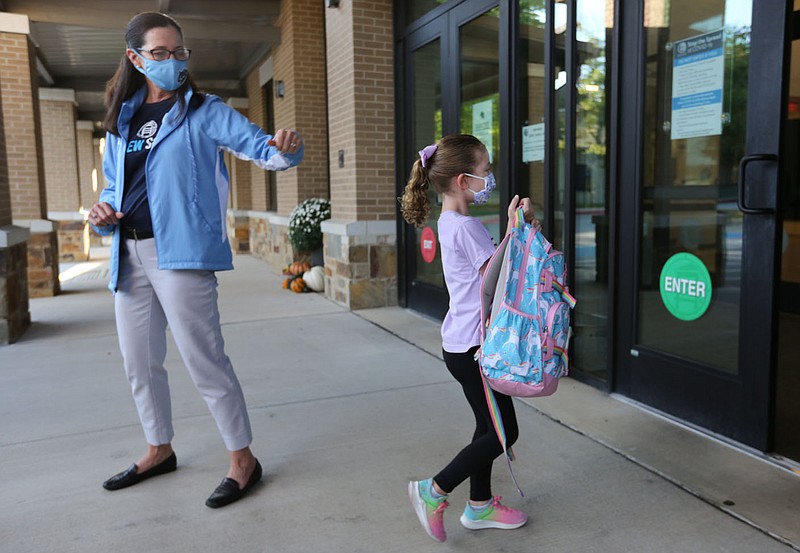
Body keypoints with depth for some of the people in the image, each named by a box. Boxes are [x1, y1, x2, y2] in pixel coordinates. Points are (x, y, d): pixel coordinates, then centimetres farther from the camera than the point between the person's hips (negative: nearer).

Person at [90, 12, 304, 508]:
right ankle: (160, 450, 36)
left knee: (204, 359, -6)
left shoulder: (204, 112, -2)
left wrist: (286, 149, -34)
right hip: (129, 255, 7)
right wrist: (104, 211, 1)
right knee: (139, 362, 16)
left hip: (181, 253, -7)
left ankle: (243, 459, 10)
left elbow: (260, 147, -12)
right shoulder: (122, 119, 14)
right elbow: (116, 184, 22)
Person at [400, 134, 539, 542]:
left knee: (488, 426, 19)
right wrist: (514, 227, -18)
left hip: (465, 343, 10)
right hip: (471, 346, -10)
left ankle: (480, 506, 33)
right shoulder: (465, 226, -20)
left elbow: (493, 264, 14)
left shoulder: (452, 223, 11)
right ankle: (434, 491, 11)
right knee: (503, 432, 1)